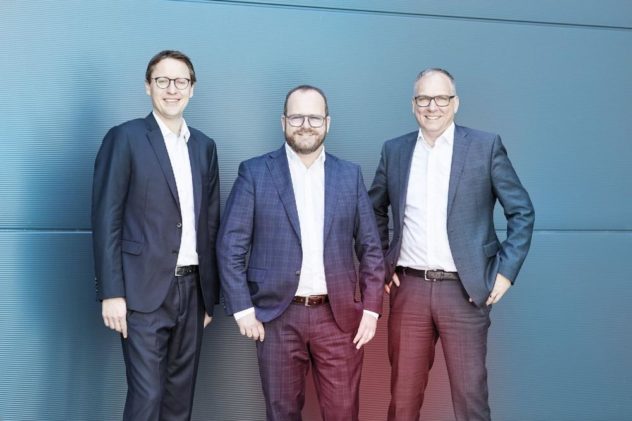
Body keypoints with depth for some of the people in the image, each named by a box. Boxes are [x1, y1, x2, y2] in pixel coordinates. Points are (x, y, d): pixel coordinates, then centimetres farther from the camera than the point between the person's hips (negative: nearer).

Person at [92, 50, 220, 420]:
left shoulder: (204, 146, 12)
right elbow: (106, 220, -7)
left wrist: (210, 295, 11)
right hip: (144, 289, -5)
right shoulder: (125, 138, -3)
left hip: (192, 288, 5)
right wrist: (111, 293, -13)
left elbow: (210, 222, 13)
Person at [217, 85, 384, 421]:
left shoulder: (350, 175, 6)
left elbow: (370, 248, 7)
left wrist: (371, 308, 1)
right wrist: (242, 309, -8)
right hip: (277, 316, -1)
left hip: (338, 315, 2)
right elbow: (230, 245, -3)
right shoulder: (255, 172, -1)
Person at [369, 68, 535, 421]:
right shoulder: (394, 150, 8)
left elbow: (522, 211, 2)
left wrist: (506, 271, -5)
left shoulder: (486, 146, -1)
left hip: (464, 290, -2)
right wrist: (378, 265, 10)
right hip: (408, 288, 3)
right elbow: (375, 211, 19)